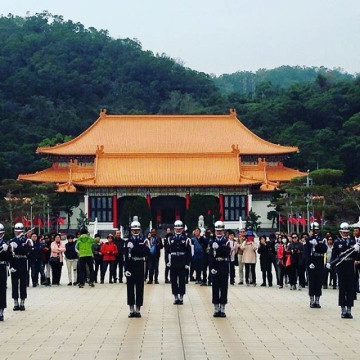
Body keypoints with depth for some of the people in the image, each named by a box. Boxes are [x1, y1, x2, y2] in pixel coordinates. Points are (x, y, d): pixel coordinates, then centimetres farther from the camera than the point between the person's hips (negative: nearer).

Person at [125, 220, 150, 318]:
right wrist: (126, 269, -12)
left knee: (139, 288, 3)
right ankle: (131, 309, 11)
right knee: (130, 287, 4)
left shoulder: (144, 240, 3)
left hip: (140, 267, 0)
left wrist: (134, 249, -18)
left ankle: (138, 309, 10)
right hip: (130, 266, 0)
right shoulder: (128, 241, 3)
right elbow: (126, 256, -4)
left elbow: (146, 252, -11)